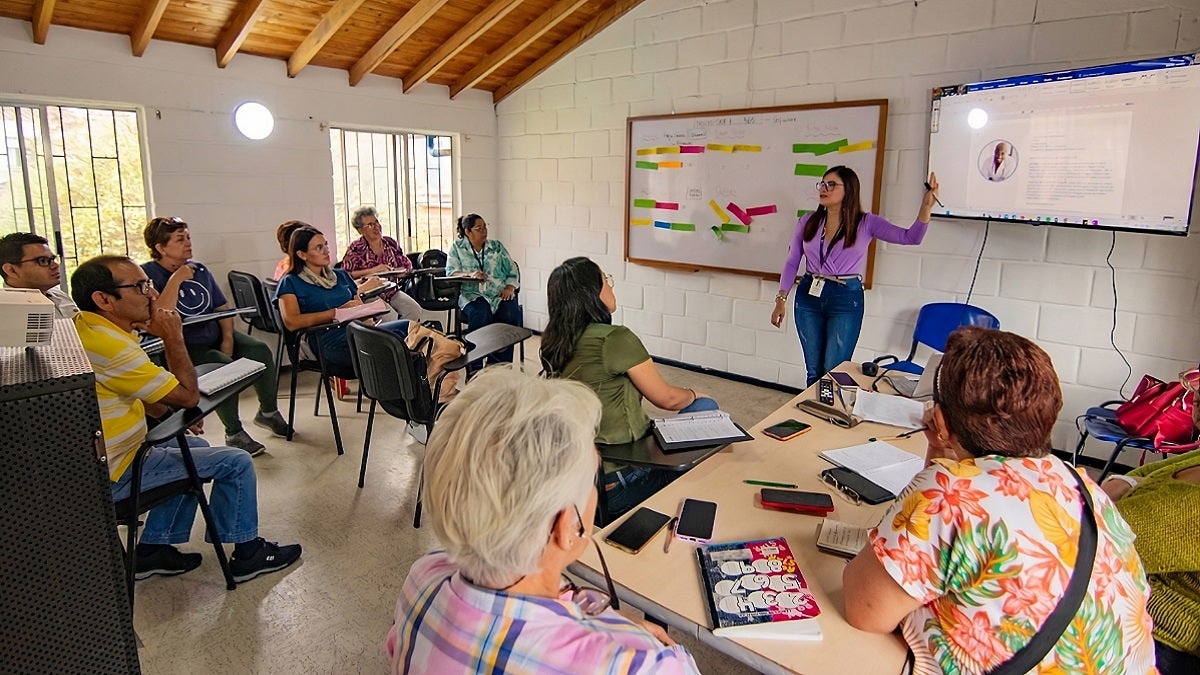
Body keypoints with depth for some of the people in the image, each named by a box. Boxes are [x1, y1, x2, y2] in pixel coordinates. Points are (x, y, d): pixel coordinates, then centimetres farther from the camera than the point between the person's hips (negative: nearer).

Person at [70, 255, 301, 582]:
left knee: (195, 447, 27)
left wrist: (165, 411, 4)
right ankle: (248, 553, 15)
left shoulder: (83, 327, 3)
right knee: (236, 463, -4)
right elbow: (188, 395, -20)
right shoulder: (110, 346, -29)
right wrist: (173, 337, -14)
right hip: (111, 475, -10)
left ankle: (154, 549, 27)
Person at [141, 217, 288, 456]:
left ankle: (268, 412, 3)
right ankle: (234, 433, -16)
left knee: (259, 349, -16)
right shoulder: (148, 274, -9)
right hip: (184, 347, -6)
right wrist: (176, 280, -22)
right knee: (224, 366, -31)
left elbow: (223, 307, 13)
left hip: (214, 335, 6)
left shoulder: (199, 269, 12)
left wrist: (228, 337, -3)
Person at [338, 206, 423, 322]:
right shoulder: (356, 248, -2)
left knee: (415, 310, -23)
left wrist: (392, 271, -8)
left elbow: (407, 266, 13)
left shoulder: (390, 243, 10)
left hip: (392, 292, 4)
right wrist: (372, 271, -17)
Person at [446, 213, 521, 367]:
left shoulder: (497, 246, 17)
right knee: (480, 315, -36)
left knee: (513, 315, -30)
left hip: (500, 294, 2)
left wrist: (509, 288, -7)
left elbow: (512, 271, 14)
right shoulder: (457, 247, 12)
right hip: (472, 294, -2)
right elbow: (451, 272, -1)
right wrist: (470, 274, -21)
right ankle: (475, 369, -27)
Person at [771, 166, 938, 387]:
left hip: (846, 299, -2)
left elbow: (911, 237, -11)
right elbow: (792, 263, 8)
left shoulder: (865, 223, -2)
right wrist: (781, 299, 5)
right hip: (808, 297, 3)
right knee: (814, 372, 11)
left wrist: (927, 205, -25)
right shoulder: (808, 222, 5)